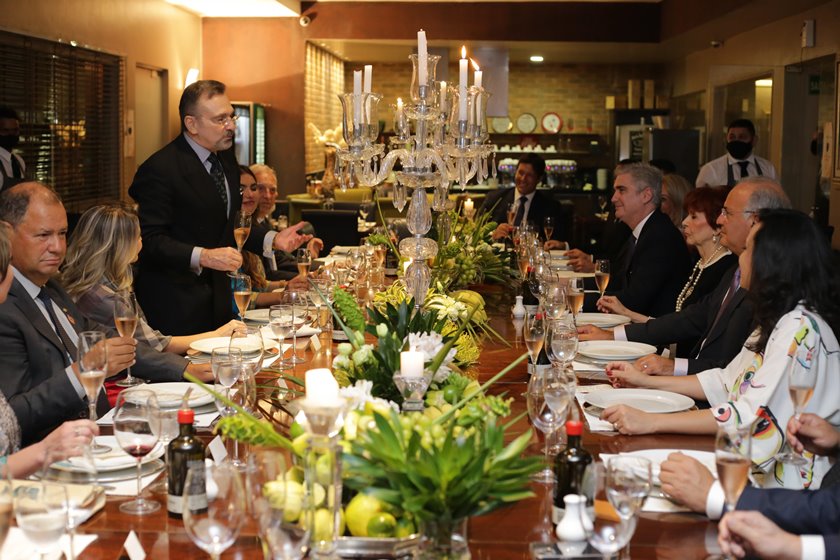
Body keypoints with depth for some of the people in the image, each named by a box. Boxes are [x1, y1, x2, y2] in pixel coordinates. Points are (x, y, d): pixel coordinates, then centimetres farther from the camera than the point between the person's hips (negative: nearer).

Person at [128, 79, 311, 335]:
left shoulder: (226, 158, 10)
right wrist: (202, 257, -31)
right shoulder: (160, 169, -17)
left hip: (218, 296, 8)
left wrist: (272, 239, 3)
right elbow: (150, 240, -21)